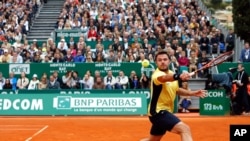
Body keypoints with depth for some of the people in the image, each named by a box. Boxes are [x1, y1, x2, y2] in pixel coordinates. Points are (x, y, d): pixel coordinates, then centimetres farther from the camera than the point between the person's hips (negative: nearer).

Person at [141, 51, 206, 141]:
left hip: (164, 111, 10)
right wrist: (179, 76, -65)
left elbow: (177, 90, 25)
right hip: (158, 112, -10)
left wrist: (193, 93, 10)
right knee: (185, 129, -26)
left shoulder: (171, 74, 9)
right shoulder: (157, 74, -19)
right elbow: (164, 78, -45)